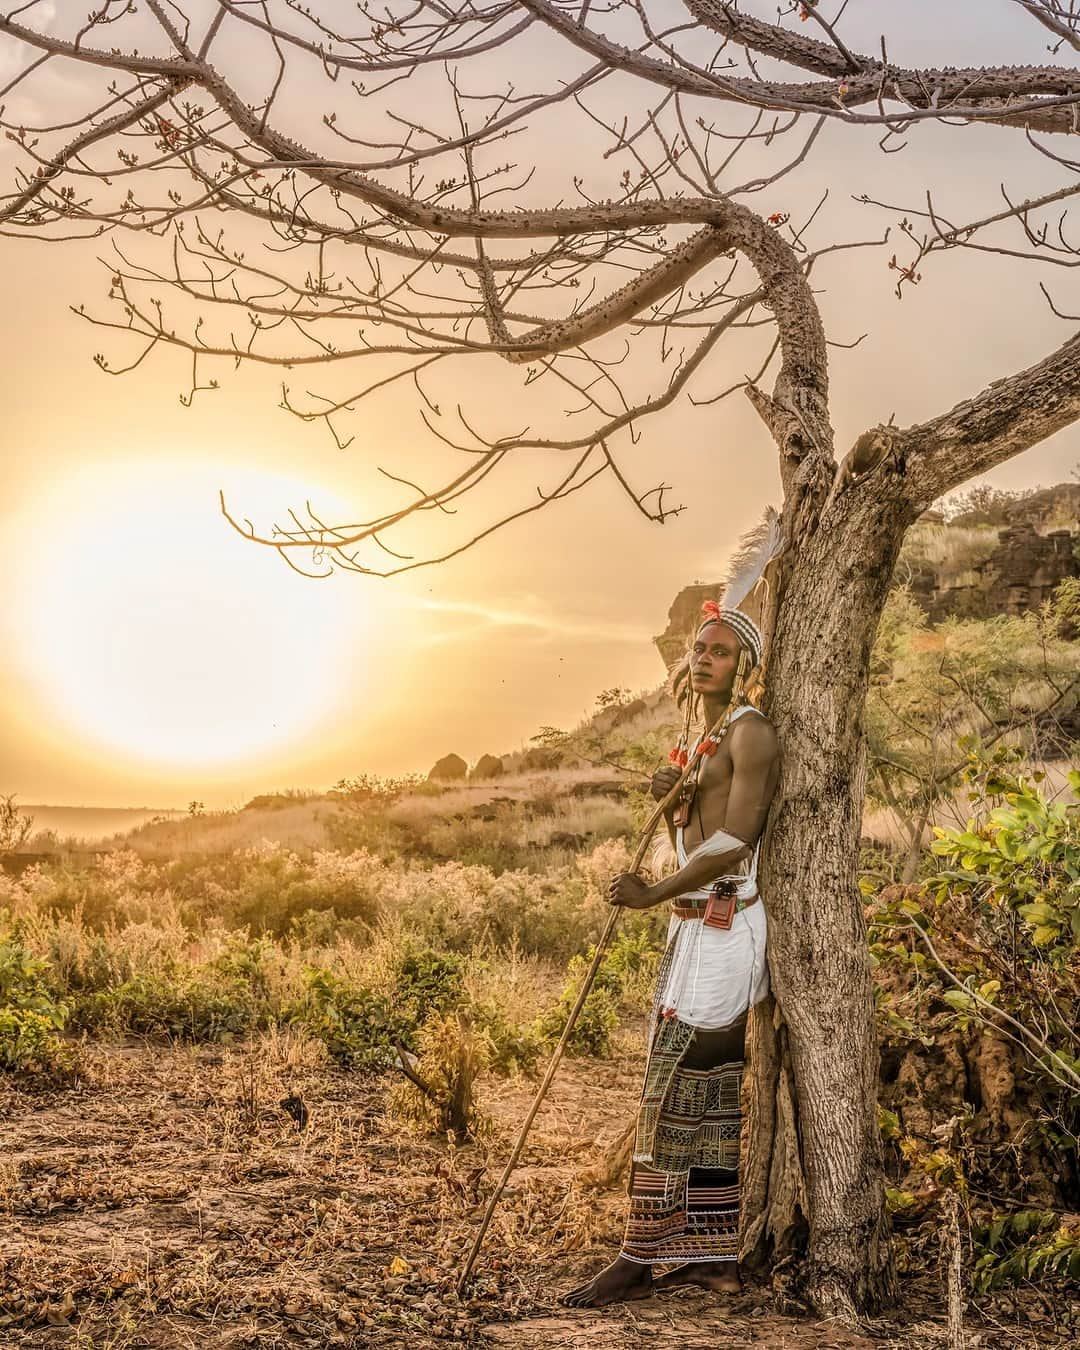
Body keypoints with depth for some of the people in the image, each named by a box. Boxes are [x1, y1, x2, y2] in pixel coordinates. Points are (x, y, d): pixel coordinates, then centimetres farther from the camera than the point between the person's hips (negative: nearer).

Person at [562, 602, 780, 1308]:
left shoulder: (752, 732, -10)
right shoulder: (707, 740, 19)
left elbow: (733, 843, -19)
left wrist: (650, 895, -10)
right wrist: (671, 804, -2)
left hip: (724, 928, -10)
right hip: (696, 930, 10)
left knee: (673, 1095, -7)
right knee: (710, 1096, 11)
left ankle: (642, 1258, -1)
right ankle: (714, 1255, 18)